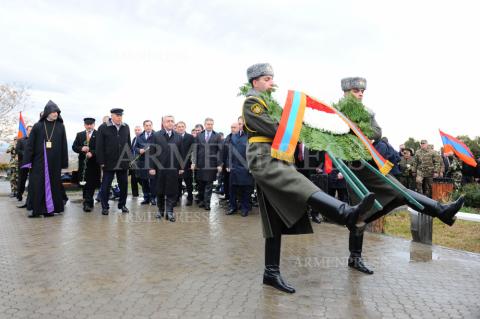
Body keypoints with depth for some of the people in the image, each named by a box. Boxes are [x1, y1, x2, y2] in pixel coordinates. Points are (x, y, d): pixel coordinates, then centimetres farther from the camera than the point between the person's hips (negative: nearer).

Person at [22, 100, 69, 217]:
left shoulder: (60, 127, 4)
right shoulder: (37, 126, 2)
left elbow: (64, 145, 4)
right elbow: (30, 144, 0)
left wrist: (64, 162, 0)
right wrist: (28, 161, -6)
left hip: (54, 162, 1)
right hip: (39, 161, -1)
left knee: (52, 184, 5)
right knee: (37, 185, 0)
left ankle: (50, 209, 14)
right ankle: (36, 209, 9)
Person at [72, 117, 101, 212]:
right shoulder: (79, 135, 14)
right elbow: (74, 147, 9)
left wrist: (92, 153, -21)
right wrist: (81, 148, -11)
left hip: (94, 163, -4)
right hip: (83, 163, 4)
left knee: (91, 184, -5)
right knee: (84, 184, 8)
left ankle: (88, 203, -4)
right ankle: (87, 203, 19)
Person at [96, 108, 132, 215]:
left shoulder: (126, 127, 7)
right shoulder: (103, 128, -4)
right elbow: (100, 146, -5)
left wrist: (130, 158, 7)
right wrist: (101, 162, -9)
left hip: (123, 162, 3)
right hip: (109, 162, -3)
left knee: (124, 185, 10)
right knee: (106, 185, 4)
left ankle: (122, 204, 24)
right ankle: (105, 207, 15)